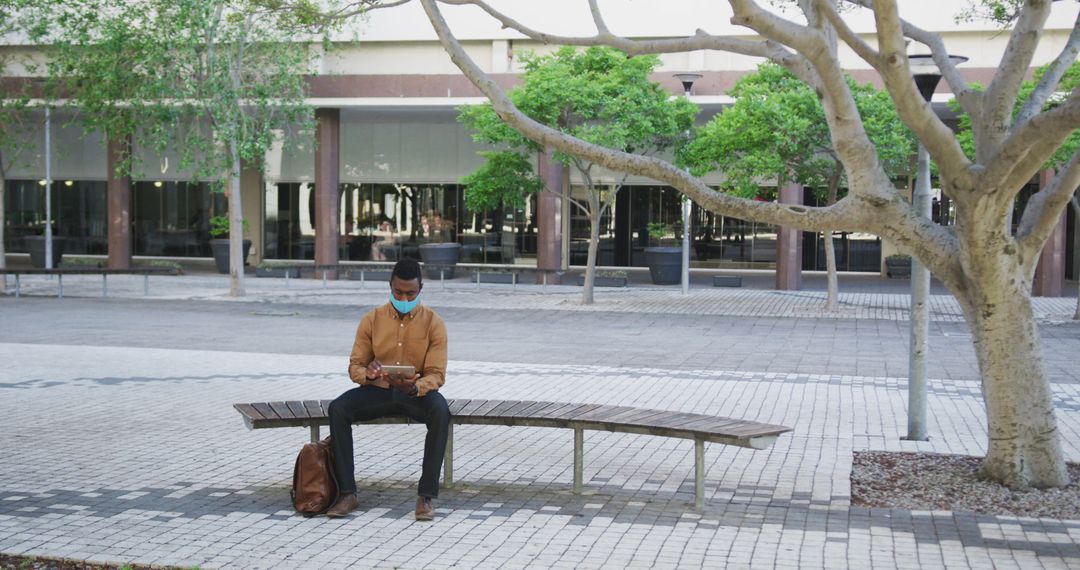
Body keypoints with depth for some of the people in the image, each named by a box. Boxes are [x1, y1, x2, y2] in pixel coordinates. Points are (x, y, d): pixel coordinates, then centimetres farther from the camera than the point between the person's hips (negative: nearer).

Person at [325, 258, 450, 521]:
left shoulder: (434, 323, -6)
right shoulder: (371, 320, -1)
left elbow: (437, 374, -10)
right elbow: (355, 365, 1)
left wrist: (414, 387, -33)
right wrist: (367, 374, -25)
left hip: (418, 392, -2)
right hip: (378, 391, 2)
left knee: (440, 411, -36)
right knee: (337, 408, -27)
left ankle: (427, 495, -31)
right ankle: (347, 493, -23)